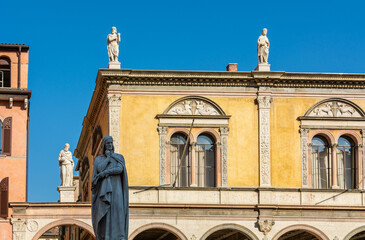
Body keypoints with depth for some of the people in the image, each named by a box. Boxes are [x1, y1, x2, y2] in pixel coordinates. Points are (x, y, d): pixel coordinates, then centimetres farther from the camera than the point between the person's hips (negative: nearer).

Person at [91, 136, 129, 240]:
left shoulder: (119, 157, 11)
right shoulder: (98, 159, 14)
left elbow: (119, 169, -8)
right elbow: (100, 169, -8)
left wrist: (103, 173, -14)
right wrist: (108, 157, 0)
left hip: (116, 189, -1)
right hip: (103, 190, 1)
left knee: (117, 214, -14)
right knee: (103, 215, -8)